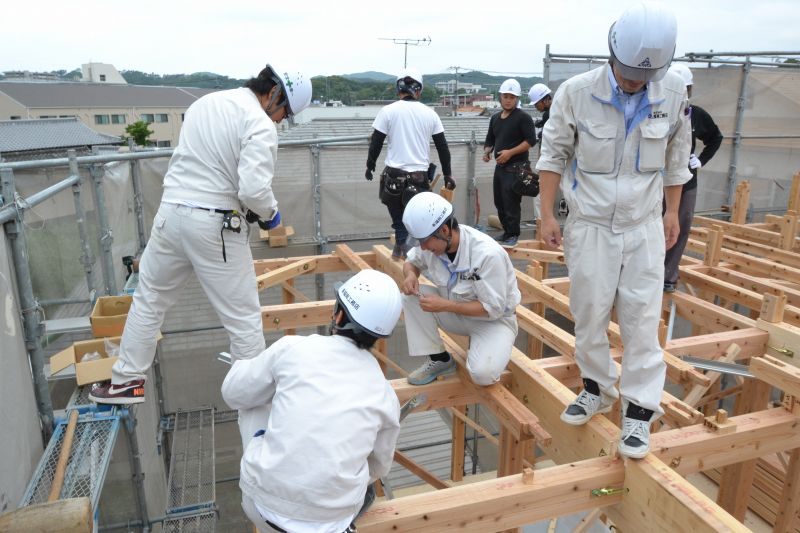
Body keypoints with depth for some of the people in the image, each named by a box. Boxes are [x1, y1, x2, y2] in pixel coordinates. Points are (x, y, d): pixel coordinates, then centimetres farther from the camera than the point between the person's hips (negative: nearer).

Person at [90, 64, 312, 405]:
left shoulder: (206, 102, 12)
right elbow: (254, 189, -22)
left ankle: (126, 381, 32)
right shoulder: (260, 124, -12)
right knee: (243, 315, 6)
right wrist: (269, 214, -4)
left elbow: (186, 160, 16)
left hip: (171, 213, 7)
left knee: (149, 299, 21)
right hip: (214, 226, -7)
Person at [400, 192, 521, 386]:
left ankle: (481, 349, 6)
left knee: (483, 374, -30)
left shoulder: (488, 254, -31)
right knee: (410, 297, -17)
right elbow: (411, 262, 8)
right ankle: (438, 359, -2)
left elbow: (493, 309, -26)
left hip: (494, 320, -6)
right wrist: (410, 274, -17)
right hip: (457, 313, 6)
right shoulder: (433, 241, -13)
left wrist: (444, 305, -30)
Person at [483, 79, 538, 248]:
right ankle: (506, 232, 26)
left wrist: (510, 152, -20)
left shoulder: (523, 117, -7)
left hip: (515, 168, -8)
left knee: (511, 203, -9)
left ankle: (513, 235, 1)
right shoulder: (495, 118, 14)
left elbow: (531, 141, -13)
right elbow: (490, 139, 22)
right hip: (499, 166, 8)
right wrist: (487, 151, 1)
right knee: (499, 202, 13)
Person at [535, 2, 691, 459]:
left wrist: (672, 213, 14)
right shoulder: (577, 92, -12)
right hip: (590, 225, -1)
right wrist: (547, 214, -4)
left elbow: (676, 159, 9)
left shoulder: (674, 94, -4)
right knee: (589, 315, 8)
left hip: (645, 227, 1)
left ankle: (639, 409, 15)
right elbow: (554, 154, -3)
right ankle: (597, 390, 30)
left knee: (642, 320, 2)